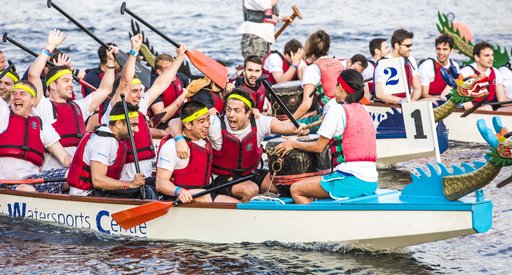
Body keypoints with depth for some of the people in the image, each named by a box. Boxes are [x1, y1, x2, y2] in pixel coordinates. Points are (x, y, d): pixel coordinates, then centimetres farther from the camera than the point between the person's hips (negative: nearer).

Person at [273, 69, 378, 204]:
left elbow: (319, 147, -2)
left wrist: (294, 144, 15)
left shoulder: (338, 109, -6)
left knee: (296, 189, 3)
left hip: (351, 181, -8)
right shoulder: (363, 110, 16)